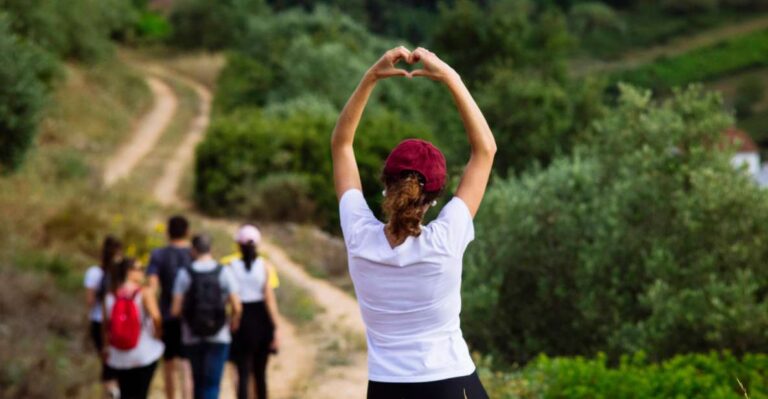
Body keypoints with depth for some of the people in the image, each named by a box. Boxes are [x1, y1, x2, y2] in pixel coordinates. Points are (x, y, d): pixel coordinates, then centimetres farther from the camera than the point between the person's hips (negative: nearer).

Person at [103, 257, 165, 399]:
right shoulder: (145, 294, -12)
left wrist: (106, 347, 18)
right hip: (145, 354, -3)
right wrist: (158, 332, -6)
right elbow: (156, 317, -25)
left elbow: (106, 325, 5)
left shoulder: (110, 296, 1)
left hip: (119, 356, 3)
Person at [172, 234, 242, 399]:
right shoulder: (224, 272, -5)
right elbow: (237, 307, -8)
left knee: (198, 382, 17)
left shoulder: (184, 274, -6)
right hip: (218, 337, -1)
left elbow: (175, 310, -8)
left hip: (192, 338, 1)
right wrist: (234, 322, 13)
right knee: (212, 384, -2)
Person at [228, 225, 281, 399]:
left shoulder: (232, 267, -5)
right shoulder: (265, 266, -5)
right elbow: (270, 299, -8)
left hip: (242, 321, -1)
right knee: (260, 373, 17)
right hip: (261, 320, 1)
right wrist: (275, 329, -5)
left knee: (243, 374, -1)